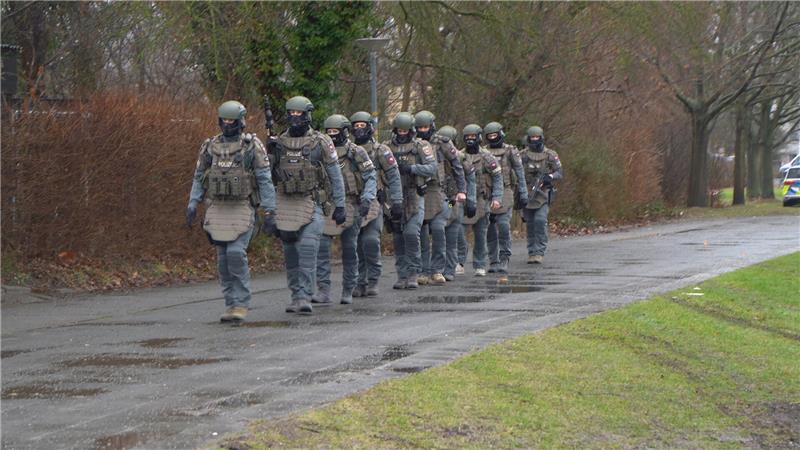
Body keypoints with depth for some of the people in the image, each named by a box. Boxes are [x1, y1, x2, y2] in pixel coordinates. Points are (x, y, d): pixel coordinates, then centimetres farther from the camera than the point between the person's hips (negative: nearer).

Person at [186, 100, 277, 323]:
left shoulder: (253, 146, -3)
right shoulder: (210, 146, 9)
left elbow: (265, 180, -4)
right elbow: (198, 178, 15)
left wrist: (269, 211, -9)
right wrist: (192, 205, 6)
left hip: (242, 208, -4)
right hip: (217, 209, 4)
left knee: (236, 253, -16)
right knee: (223, 259, 4)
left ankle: (241, 304, -9)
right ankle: (231, 304, 12)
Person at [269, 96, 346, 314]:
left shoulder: (321, 142, -1)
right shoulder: (279, 143, 8)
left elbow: (335, 176, 1)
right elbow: (269, 176, 14)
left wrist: (340, 206, -1)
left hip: (312, 205, -4)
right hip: (285, 205, 4)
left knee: (308, 249, -15)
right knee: (290, 254, 7)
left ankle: (305, 297, -16)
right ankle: (296, 295, 18)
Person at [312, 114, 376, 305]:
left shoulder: (356, 153, -2)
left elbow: (370, 177, -5)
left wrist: (367, 199, -19)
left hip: (351, 208, -3)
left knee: (349, 250, 3)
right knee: (321, 247, -11)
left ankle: (348, 291, 14)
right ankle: (323, 291, -13)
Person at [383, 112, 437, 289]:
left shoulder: (420, 146, 1)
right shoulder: (387, 147, 11)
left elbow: (432, 168, -8)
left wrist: (411, 168, -19)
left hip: (414, 197, -4)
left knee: (411, 233, -15)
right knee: (398, 238, 5)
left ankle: (413, 275, -10)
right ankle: (402, 275, 11)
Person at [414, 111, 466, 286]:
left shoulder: (443, 143, 3)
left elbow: (457, 167, 6)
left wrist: (461, 190, 1)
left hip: (438, 194, -3)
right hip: (417, 194, 3)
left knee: (438, 229, -14)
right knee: (421, 234, 2)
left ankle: (437, 270, -7)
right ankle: (424, 271, 9)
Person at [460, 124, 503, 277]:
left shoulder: (486, 157, -1)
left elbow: (498, 177, -2)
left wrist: (497, 198, -11)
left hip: (481, 200, -1)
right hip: (462, 199, 1)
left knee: (480, 234, 4)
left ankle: (480, 266, 11)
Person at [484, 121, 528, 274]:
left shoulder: (510, 151, 3)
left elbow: (520, 173, 2)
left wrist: (523, 193, -4)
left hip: (504, 194, -3)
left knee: (504, 226, -14)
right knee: (490, 230, 3)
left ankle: (504, 260, -8)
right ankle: (493, 261, 9)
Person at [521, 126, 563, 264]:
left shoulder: (550, 155, 3)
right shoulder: (523, 155, 8)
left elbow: (560, 173, 4)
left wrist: (549, 177, -16)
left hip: (543, 194, -2)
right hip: (527, 194, 2)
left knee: (540, 221, -16)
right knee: (530, 224, 4)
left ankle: (539, 253, -13)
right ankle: (532, 253, 13)